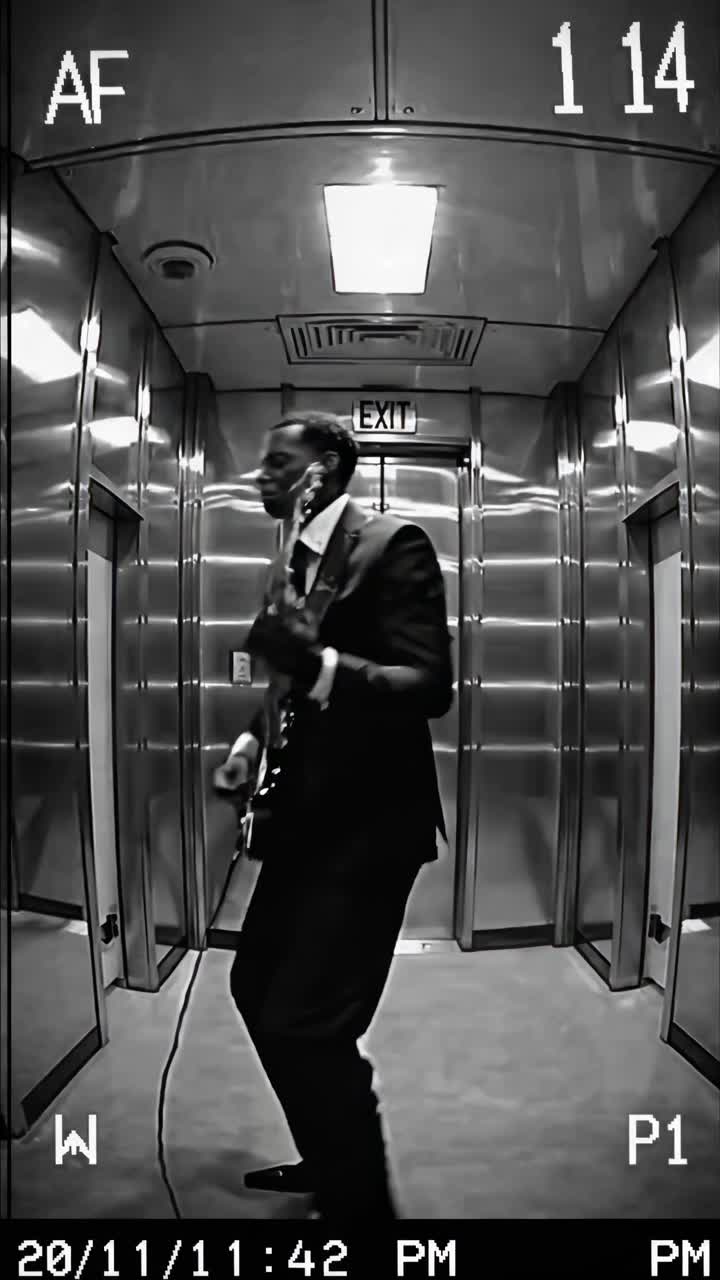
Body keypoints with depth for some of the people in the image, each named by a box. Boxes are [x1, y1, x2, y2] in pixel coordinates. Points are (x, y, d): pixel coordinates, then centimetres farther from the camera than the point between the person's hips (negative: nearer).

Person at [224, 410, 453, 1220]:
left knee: (308, 1023, -10)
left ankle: (360, 1198, 17)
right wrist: (256, 734, 1)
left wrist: (316, 663, -35)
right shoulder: (296, 557, 13)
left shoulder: (392, 544, -11)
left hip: (369, 817, -9)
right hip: (310, 812, 9)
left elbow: (431, 686, -21)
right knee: (255, 988, 18)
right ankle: (327, 1160, 39)